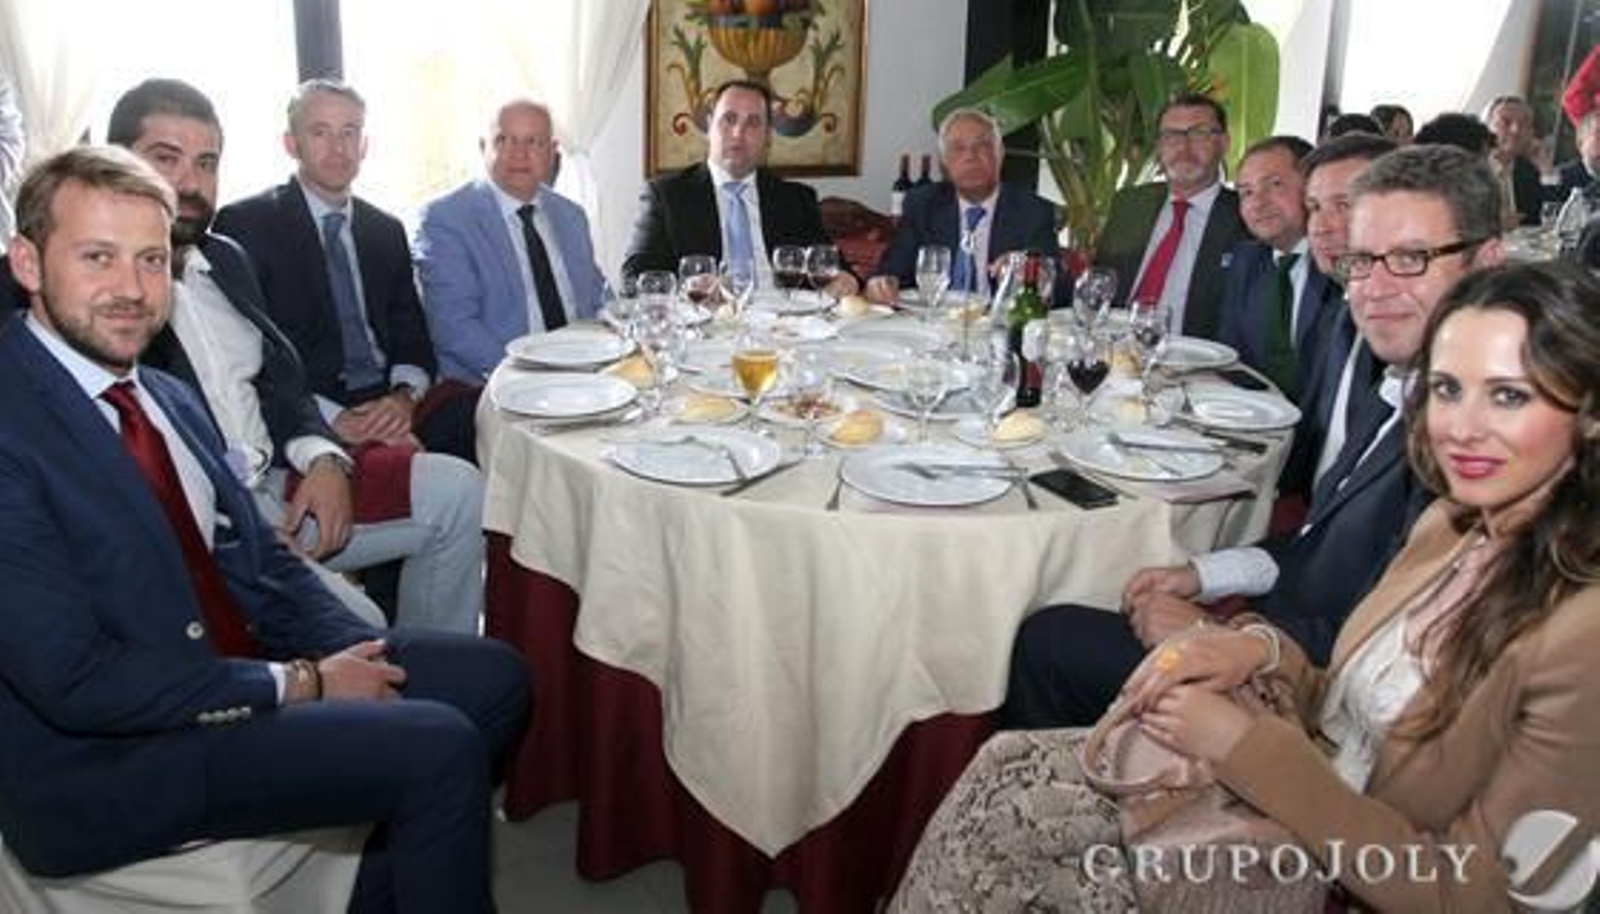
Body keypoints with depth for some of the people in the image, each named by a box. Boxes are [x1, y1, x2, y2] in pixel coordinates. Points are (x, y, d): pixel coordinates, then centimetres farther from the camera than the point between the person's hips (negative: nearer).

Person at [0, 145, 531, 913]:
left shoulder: (167, 396, 9)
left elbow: (261, 562, 11)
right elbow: (74, 682, -22)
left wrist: (356, 657, -7)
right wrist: (299, 683, -15)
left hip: (231, 668, 9)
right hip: (103, 763, -8)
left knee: (493, 676, 3)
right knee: (438, 747, -21)